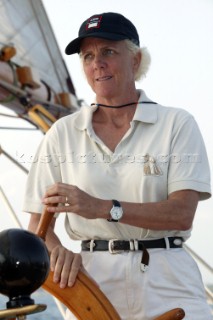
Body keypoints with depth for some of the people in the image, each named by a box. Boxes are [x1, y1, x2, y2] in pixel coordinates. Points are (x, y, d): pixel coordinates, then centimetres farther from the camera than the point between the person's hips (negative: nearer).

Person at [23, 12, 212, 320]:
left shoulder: (177, 124, 2)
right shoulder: (63, 133, 9)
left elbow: (182, 213, -9)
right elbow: (38, 224, 7)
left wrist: (103, 208, -21)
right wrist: (59, 252, -16)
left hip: (167, 284, -1)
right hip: (93, 281, 2)